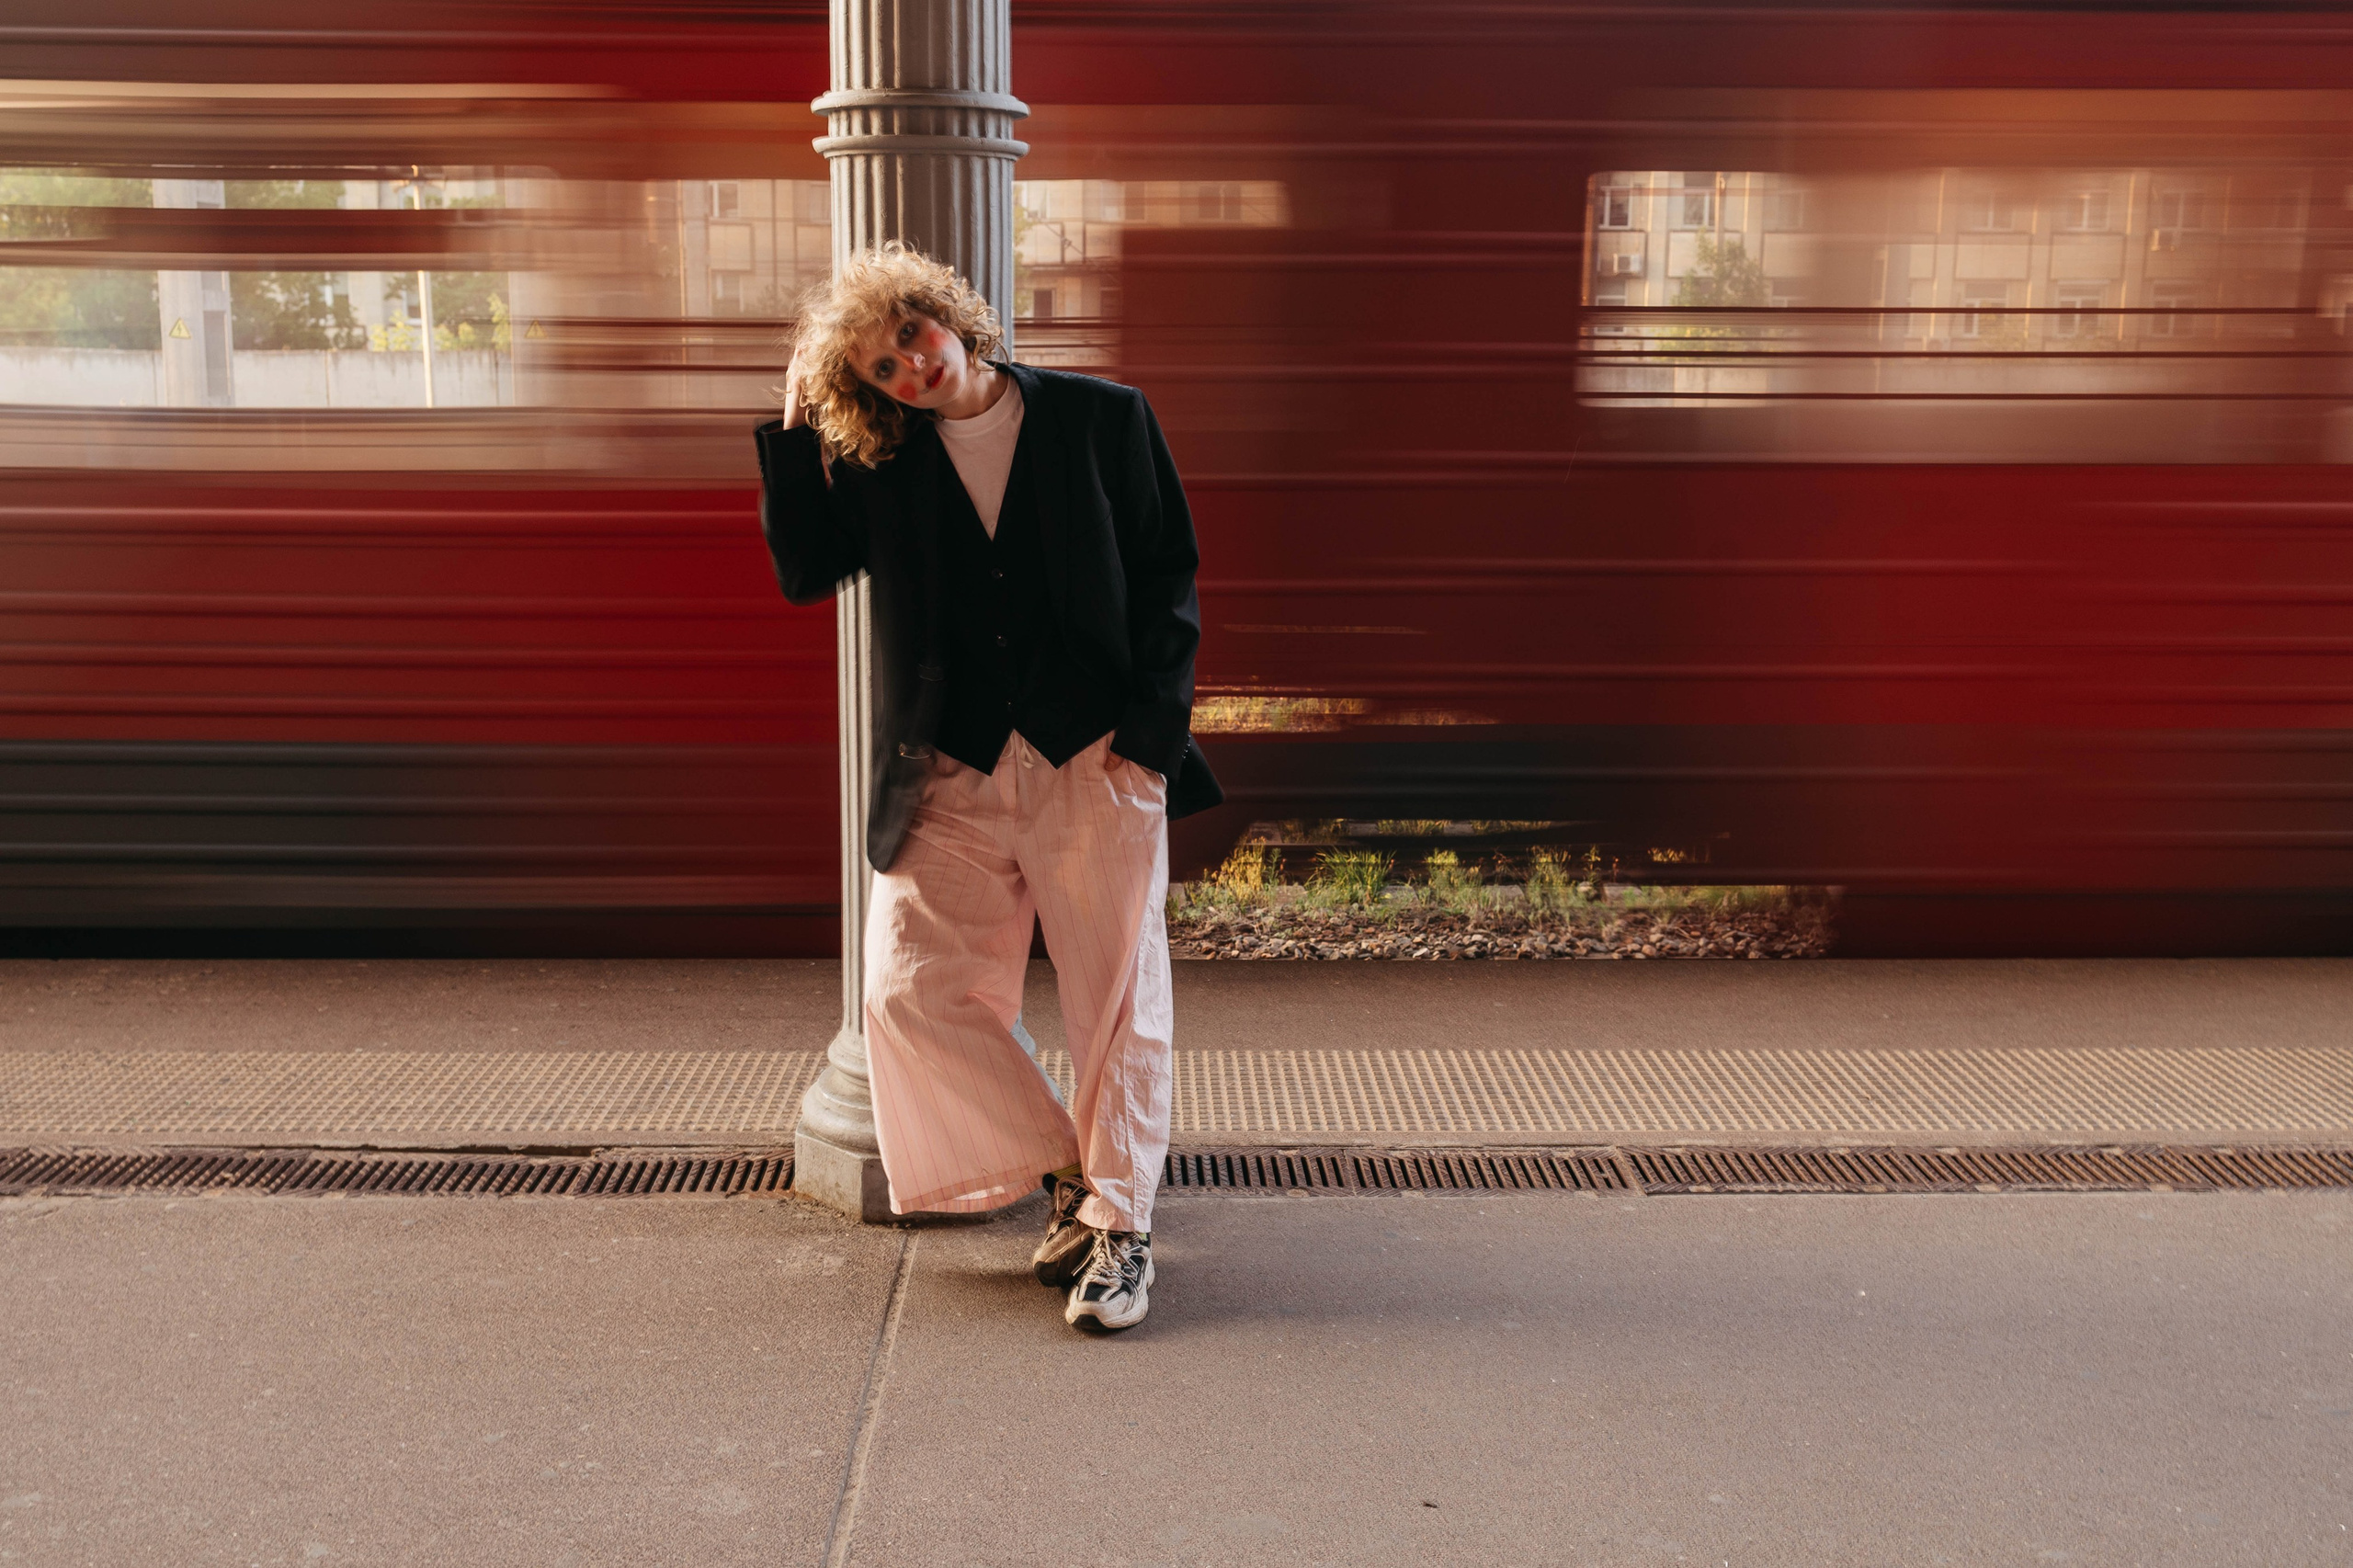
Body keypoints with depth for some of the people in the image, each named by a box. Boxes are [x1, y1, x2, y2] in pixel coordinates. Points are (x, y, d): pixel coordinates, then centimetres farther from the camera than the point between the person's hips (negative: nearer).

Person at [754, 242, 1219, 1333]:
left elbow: (1170, 575, 4)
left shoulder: (1103, 420, 4)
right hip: (951, 777, 3)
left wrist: (1151, 721, -6)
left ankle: (1118, 1224, 12)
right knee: (909, 990, -6)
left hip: (1097, 756, -2)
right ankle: (1065, 1174, 12)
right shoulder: (877, 464, 11)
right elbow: (802, 571, 3)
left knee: (1117, 998, -1)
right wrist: (796, 428, 0)